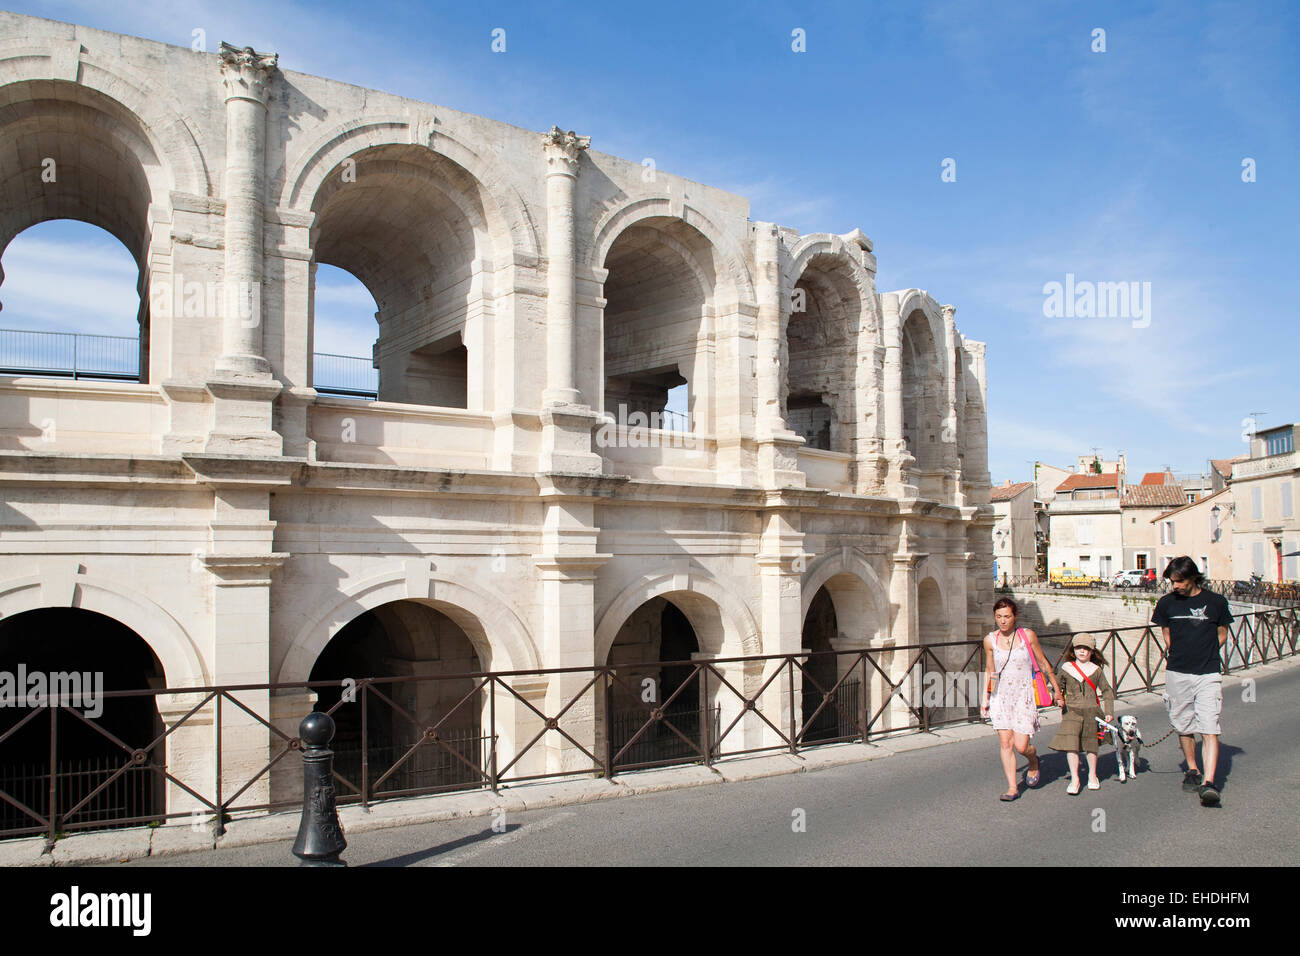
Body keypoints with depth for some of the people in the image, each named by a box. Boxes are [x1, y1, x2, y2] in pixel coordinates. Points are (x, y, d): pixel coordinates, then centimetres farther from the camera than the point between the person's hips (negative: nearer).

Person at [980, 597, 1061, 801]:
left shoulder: (1027, 635, -5)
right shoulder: (990, 640, 1)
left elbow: (1042, 663, 7)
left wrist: (1056, 688, 13)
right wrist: (985, 699, 10)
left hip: (1024, 695, -2)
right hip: (1000, 696, 2)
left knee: (1021, 746, -7)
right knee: (1005, 743, -3)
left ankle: (1033, 762, 28)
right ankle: (1012, 787, 9)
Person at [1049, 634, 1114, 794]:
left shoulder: (1096, 670, 3)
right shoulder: (1066, 668, 4)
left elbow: (1107, 691, 9)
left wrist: (1109, 712, 3)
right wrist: (1060, 700, 4)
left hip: (1091, 711, 0)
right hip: (1071, 710, 0)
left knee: (1090, 744, 10)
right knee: (1071, 744, -10)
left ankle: (1092, 776, 31)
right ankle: (1074, 779, -1)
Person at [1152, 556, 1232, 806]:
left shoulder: (1216, 602, 0)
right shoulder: (1166, 603, 4)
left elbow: (1222, 635, 11)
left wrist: (1203, 654, 3)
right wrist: (1180, 655, 7)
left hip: (1208, 674, -2)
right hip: (1177, 673, 2)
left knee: (1209, 728, -10)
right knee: (1184, 726, 11)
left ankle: (1209, 783, -15)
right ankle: (1192, 771, 31)